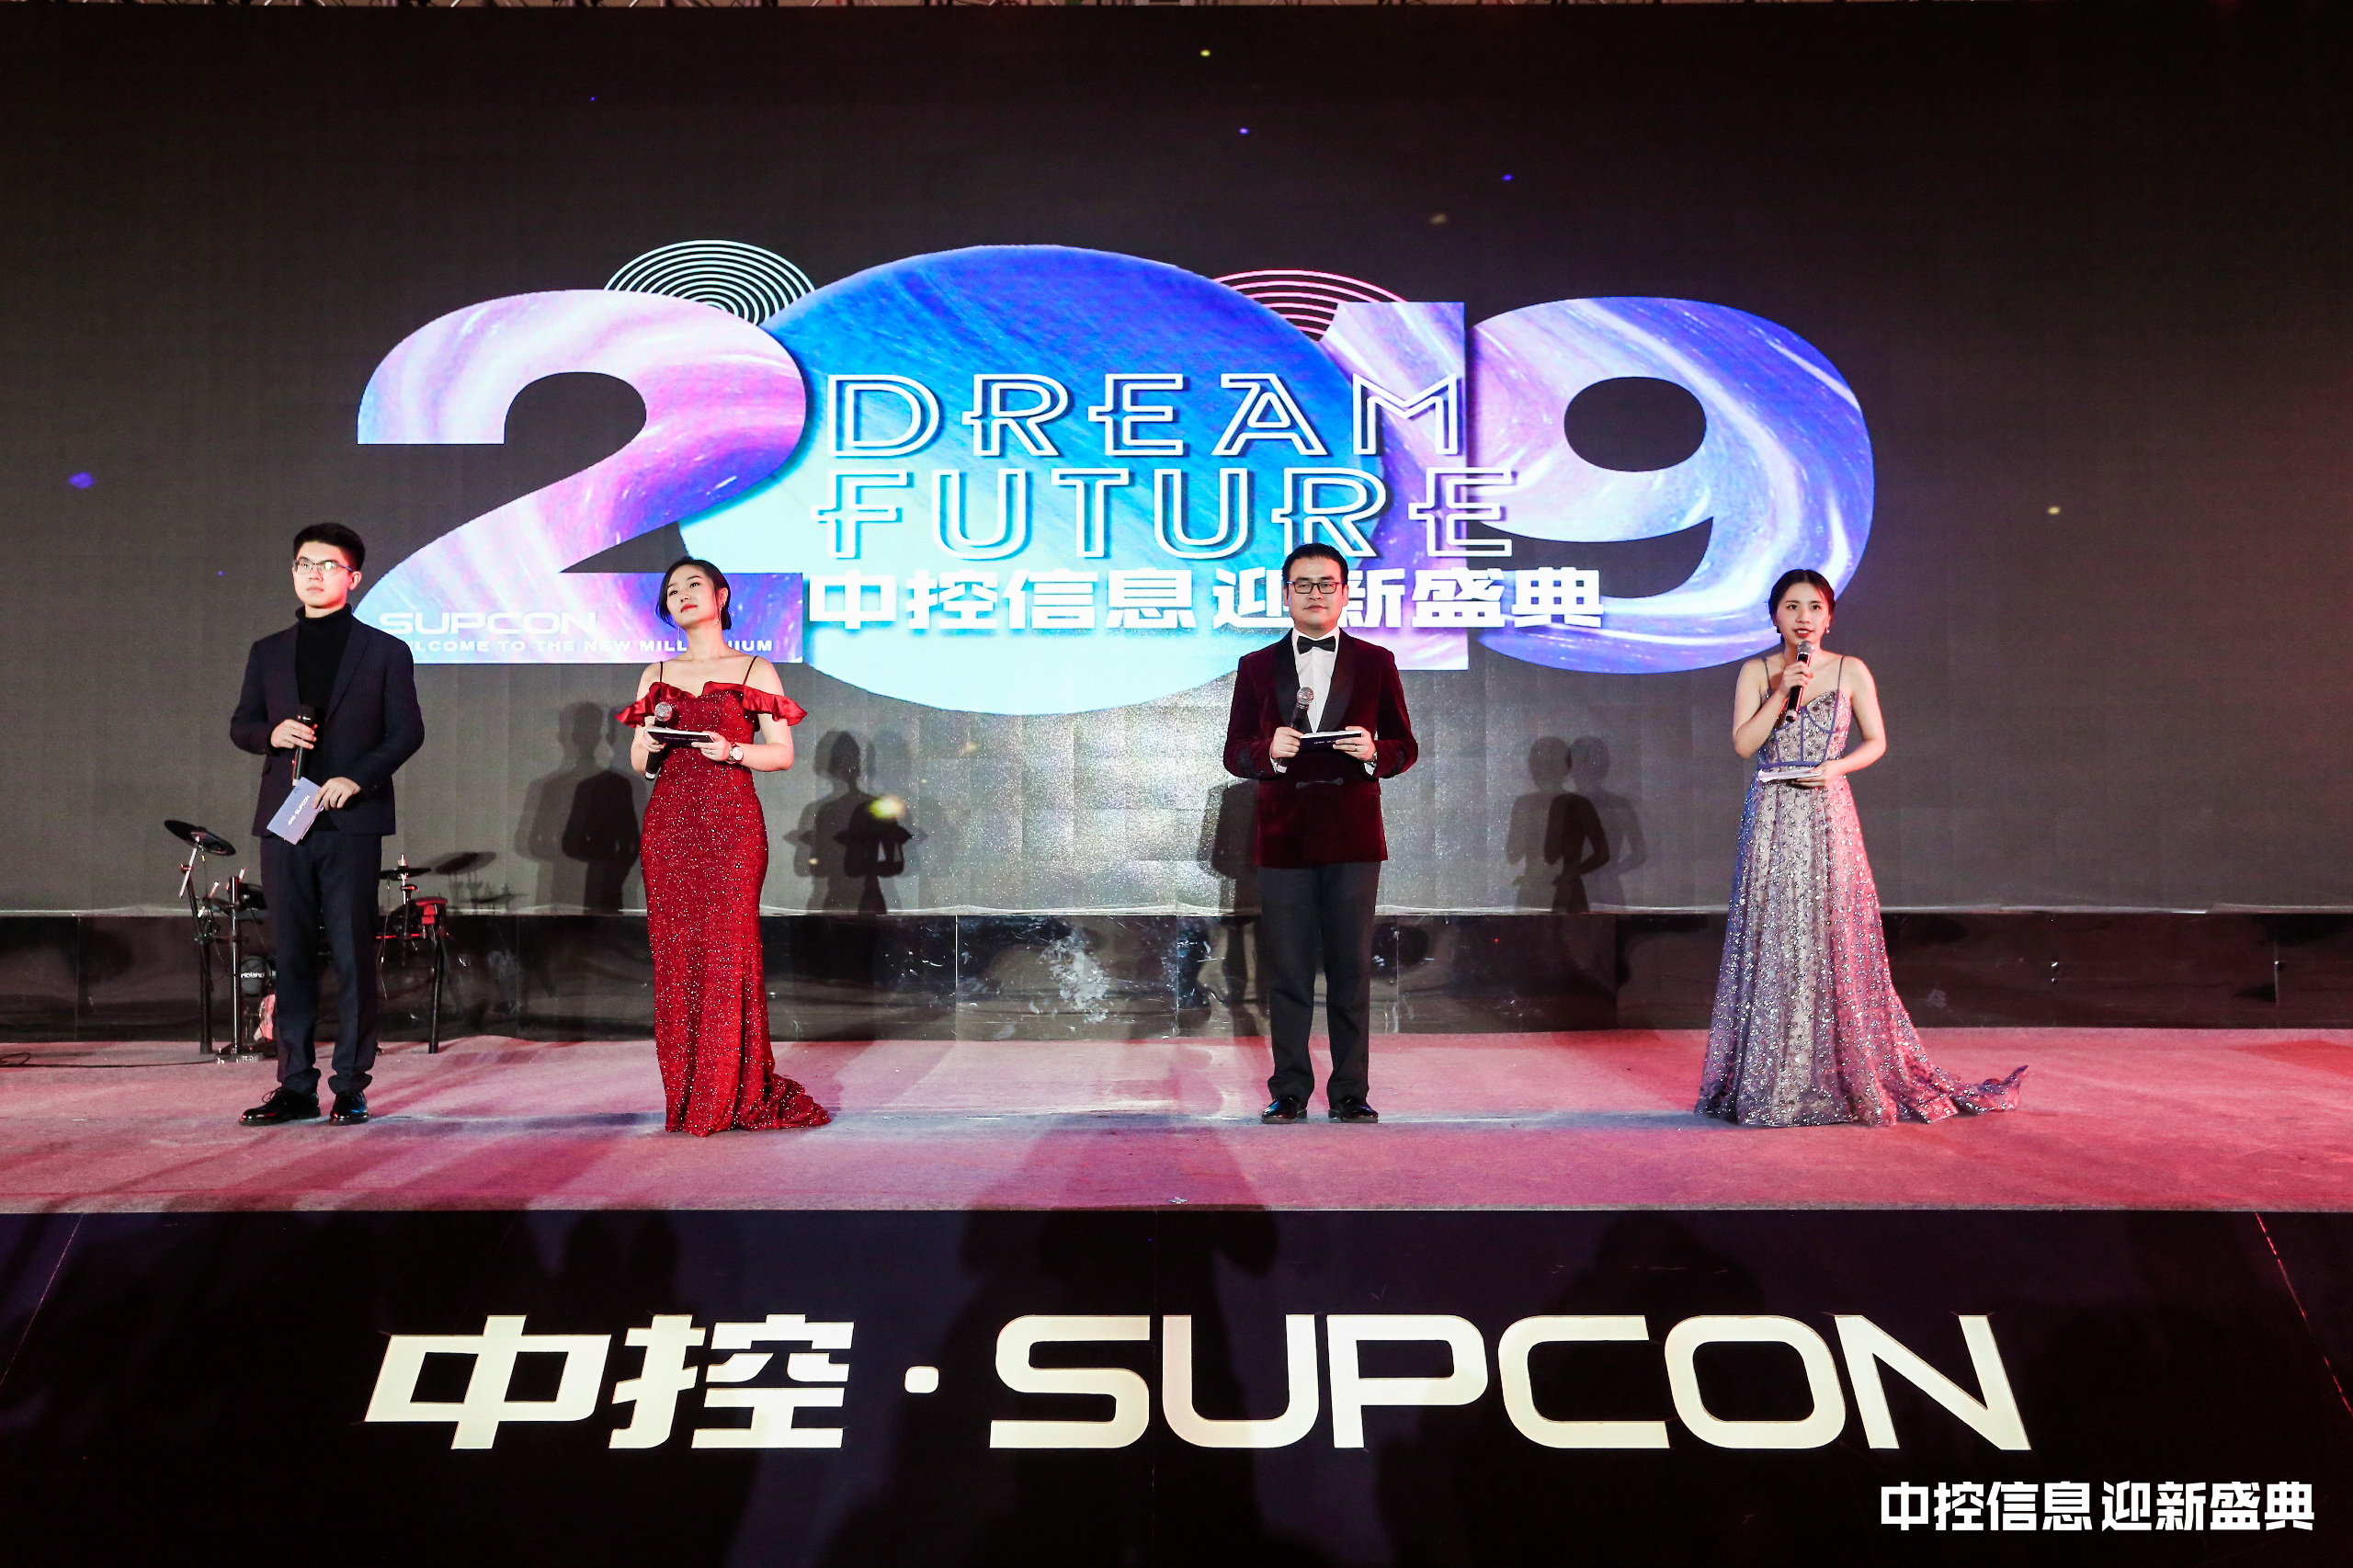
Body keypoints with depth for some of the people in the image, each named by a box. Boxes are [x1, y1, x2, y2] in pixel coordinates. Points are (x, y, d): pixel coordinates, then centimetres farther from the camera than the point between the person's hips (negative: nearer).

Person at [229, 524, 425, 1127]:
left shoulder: (385, 651, 5)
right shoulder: (268, 652, 16)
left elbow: (407, 730, 0)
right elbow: (240, 726, 17)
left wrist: (357, 778, -13)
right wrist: (273, 732, -5)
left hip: (352, 822, -3)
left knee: (353, 954, -3)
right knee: (290, 955, 5)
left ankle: (351, 1087, 4)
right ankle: (295, 1087, 12)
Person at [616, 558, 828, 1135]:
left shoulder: (755, 670, 6)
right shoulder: (656, 676, 16)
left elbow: (783, 753, 2)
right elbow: (639, 764, 17)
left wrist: (733, 751, -14)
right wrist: (649, 745, -4)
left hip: (731, 824, -3)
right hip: (669, 823, 3)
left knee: (728, 950, -7)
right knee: (675, 953, 1)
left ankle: (731, 1098, 4)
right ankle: (684, 1099, 9)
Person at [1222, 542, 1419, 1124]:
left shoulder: (1376, 662, 10)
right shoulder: (1257, 667, 10)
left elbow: (1405, 746, 10)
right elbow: (1235, 754, 8)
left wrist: (1373, 752, -12)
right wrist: (1270, 750, -13)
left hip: (1352, 838, 0)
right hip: (1283, 837, 0)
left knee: (1352, 971, 3)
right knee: (1287, 973, 4)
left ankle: (1350, 1092, 12)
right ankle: (1289, 1092, 13)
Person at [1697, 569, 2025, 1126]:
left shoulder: (1851, 671, 5)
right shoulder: (1756, 672, 6)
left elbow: (1876, 741, 9)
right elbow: (1744, 744, -3)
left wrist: (1836, 767, -9)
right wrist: (1782, 691, -11)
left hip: (1827, 816, 0)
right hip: (1771, 821, 1)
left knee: (1836, 940, -2)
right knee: (1772, 942, 0)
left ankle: (1848, 1079, 10)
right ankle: (1772, 1081, 8)